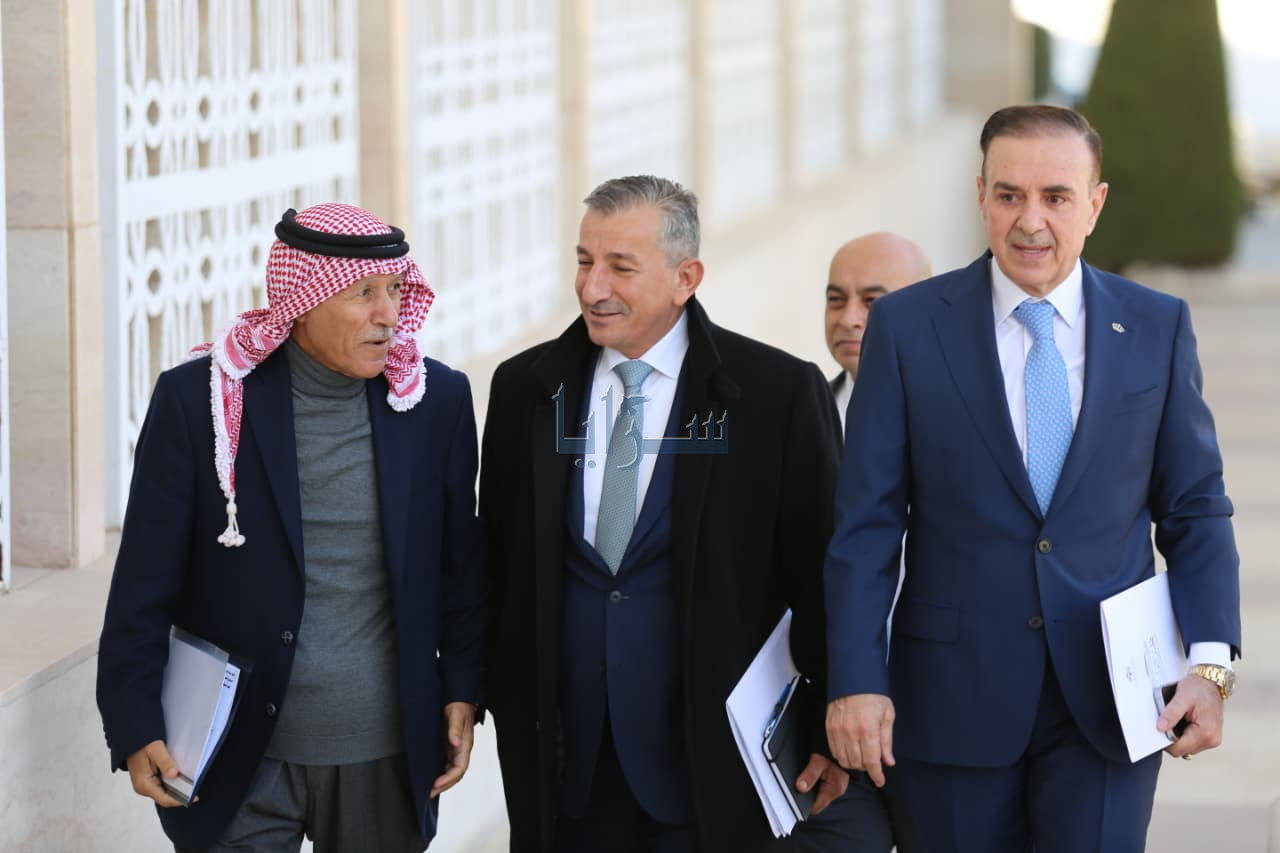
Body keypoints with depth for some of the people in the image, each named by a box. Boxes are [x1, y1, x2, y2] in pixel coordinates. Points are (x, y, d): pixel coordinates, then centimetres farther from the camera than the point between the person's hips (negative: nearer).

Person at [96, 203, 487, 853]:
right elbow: (145, 580, -4)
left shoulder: (436, 400, 1)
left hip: (389, 758, 2)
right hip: (243, 760, -2)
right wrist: (135, 728, -7)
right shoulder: (198, 400, -6)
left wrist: (462, 693, 5)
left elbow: (460, 567, 10)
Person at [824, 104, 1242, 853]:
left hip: (1106, 702, 0)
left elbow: (1195, 508, 7)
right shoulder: (908, 326, 0)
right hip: (955, 701, 0)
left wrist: (1211, 662, -6)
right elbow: (867, 522, -1)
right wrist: (855, 680, -9)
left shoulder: (1158, 327, 4)